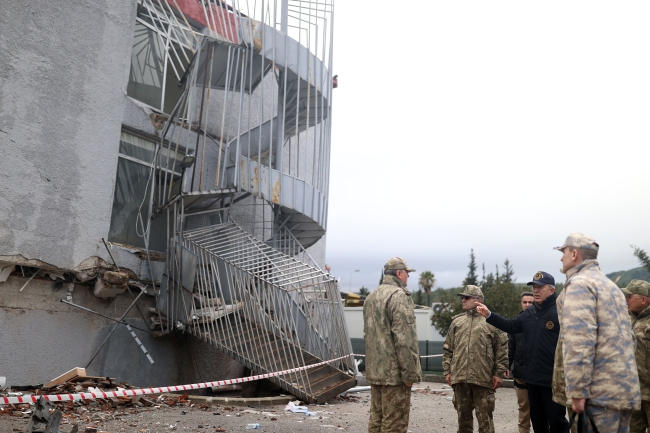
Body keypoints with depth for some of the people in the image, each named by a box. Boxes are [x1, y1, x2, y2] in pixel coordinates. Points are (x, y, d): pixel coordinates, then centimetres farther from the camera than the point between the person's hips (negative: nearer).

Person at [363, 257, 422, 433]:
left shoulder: (371, 297, 15)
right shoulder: (399, 296, -13)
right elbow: (404, 339, -20)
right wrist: (409, 372, -17)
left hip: (375, 371, 9)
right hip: (394, 372, -9)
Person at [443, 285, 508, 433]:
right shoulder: (456, 321, 12)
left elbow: (502, 347, -2)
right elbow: (448, 349, 14)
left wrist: (499, 373, -5)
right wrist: (448, 371, 8)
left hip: (483, 378, -4)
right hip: (459, 377, 4)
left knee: (484, 418, 3)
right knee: (463, 415, 13)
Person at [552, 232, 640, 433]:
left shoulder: (579, 283, -9)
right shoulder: (610, 285, 20)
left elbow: (579, 341, -20)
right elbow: (627, 336, 20)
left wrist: (577, 391, -19)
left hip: (600, 391, -9)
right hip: (625, 386, 9)